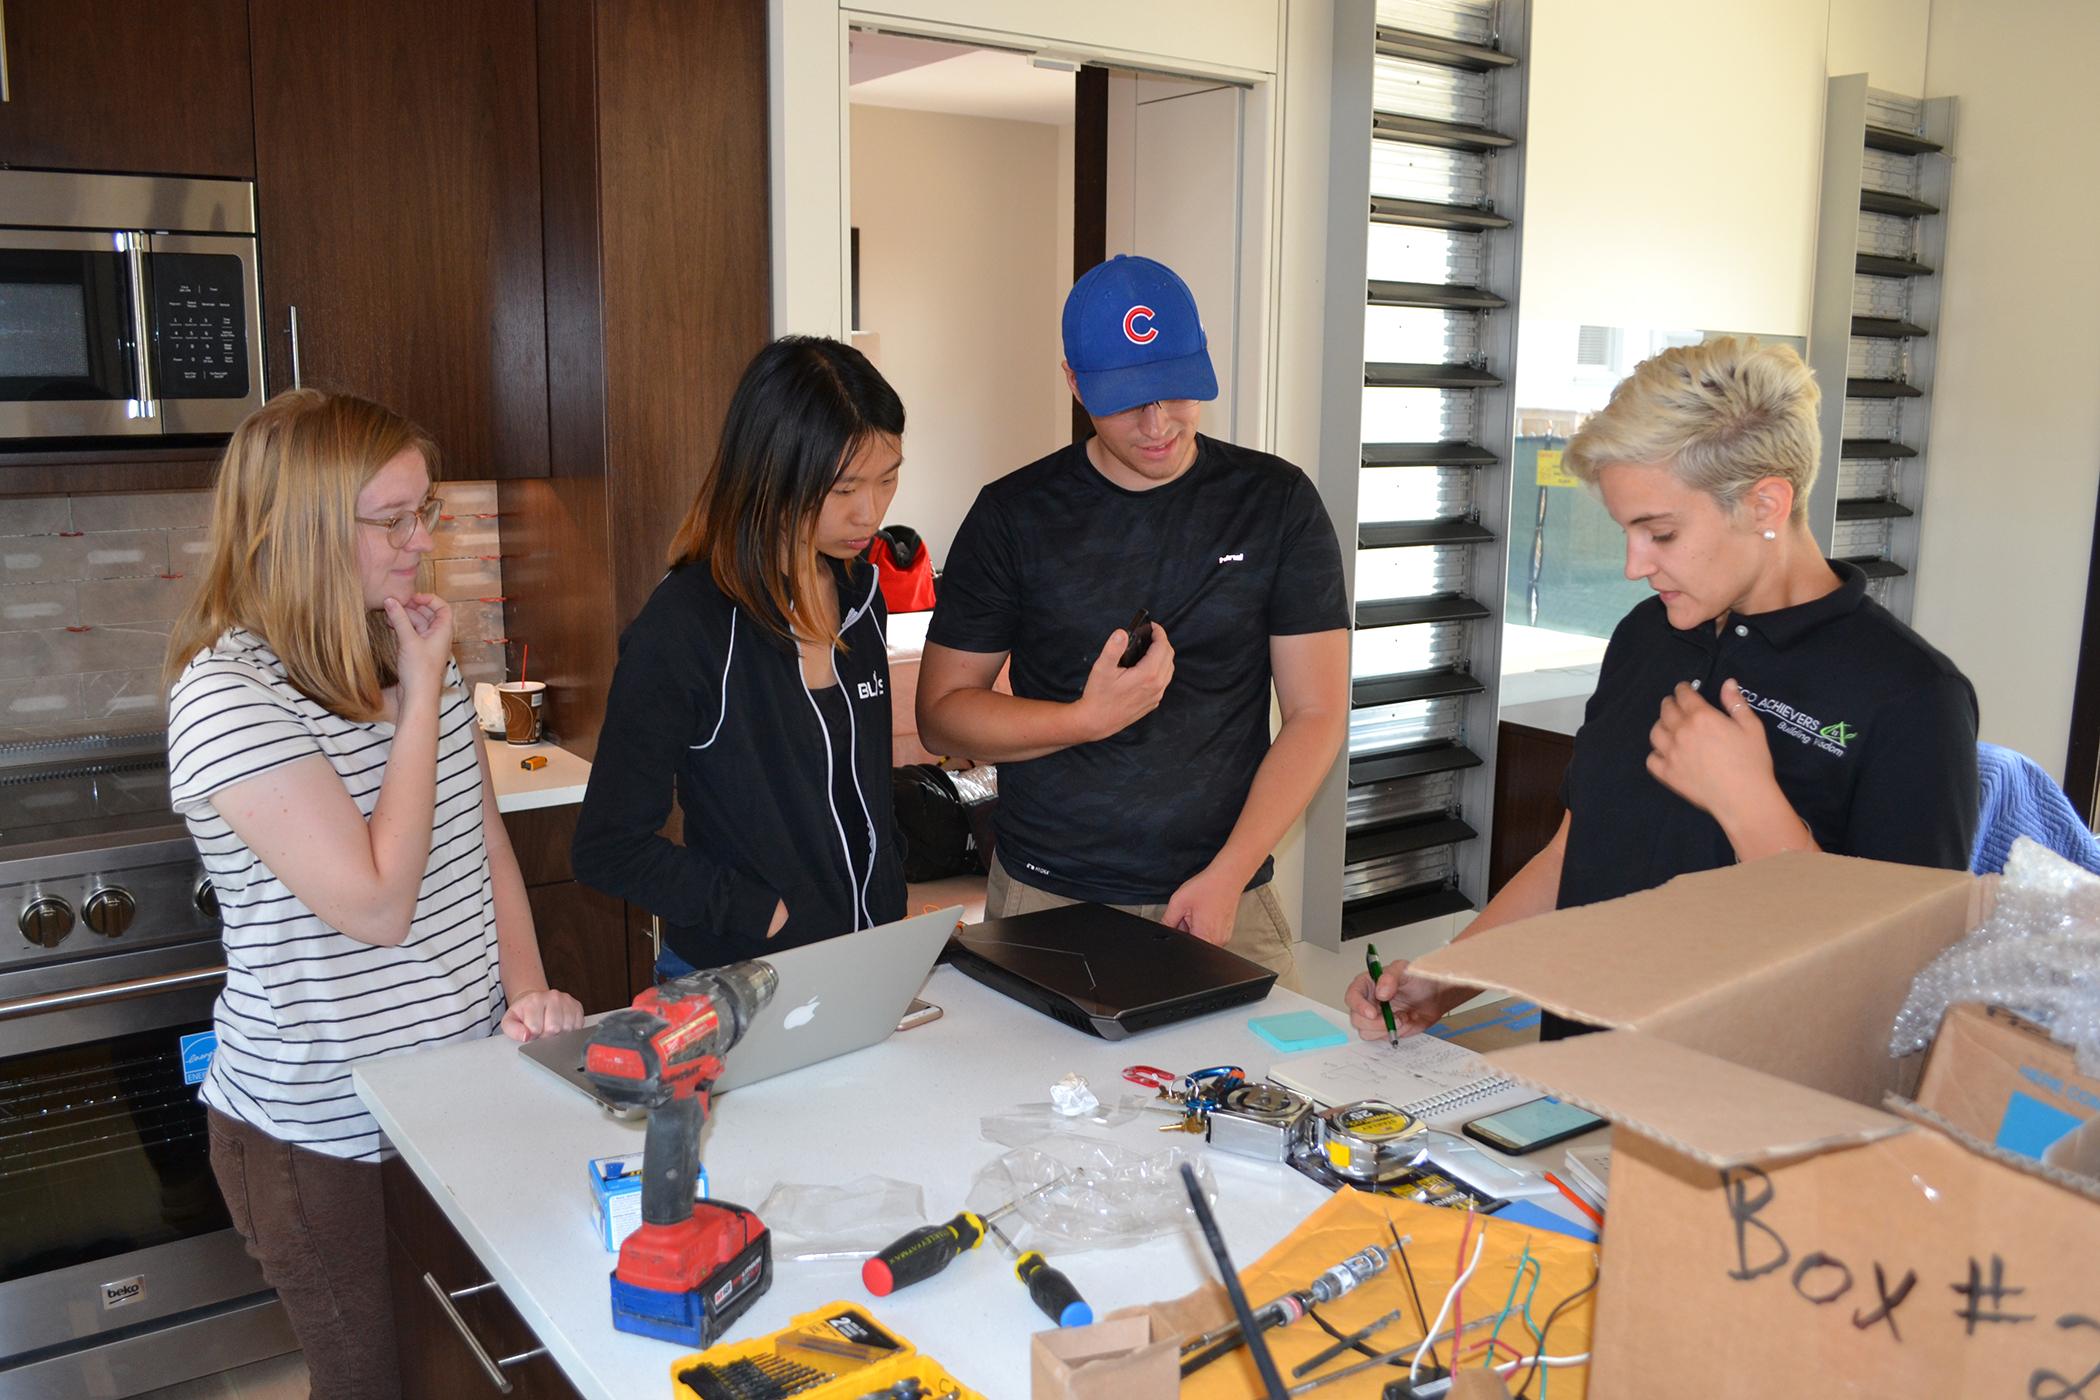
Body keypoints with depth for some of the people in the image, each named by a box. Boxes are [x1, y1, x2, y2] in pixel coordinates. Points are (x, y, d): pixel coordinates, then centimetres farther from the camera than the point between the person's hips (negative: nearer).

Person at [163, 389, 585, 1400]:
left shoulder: (417, 656, 4)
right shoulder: (228, 694, -20)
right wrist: (421, 694, -19)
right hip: (328, 1140, -6)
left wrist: (527, 989, -6)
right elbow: (378, 903, -25)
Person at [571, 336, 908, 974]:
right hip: (739, 980, -6)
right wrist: (773, 916, -19)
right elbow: (610, 847, -17)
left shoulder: (860, 592, 1)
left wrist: (892, 898, 5)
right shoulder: (684, 626, -21)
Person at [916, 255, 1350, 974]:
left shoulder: (1277, 502, 2)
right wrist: (1087, 719, -13)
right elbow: (940, 713, 3)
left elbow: (1317, 714, 0)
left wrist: (1228, 875, -10)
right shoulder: (1014, 515, 1)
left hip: (1225, 896, 0)